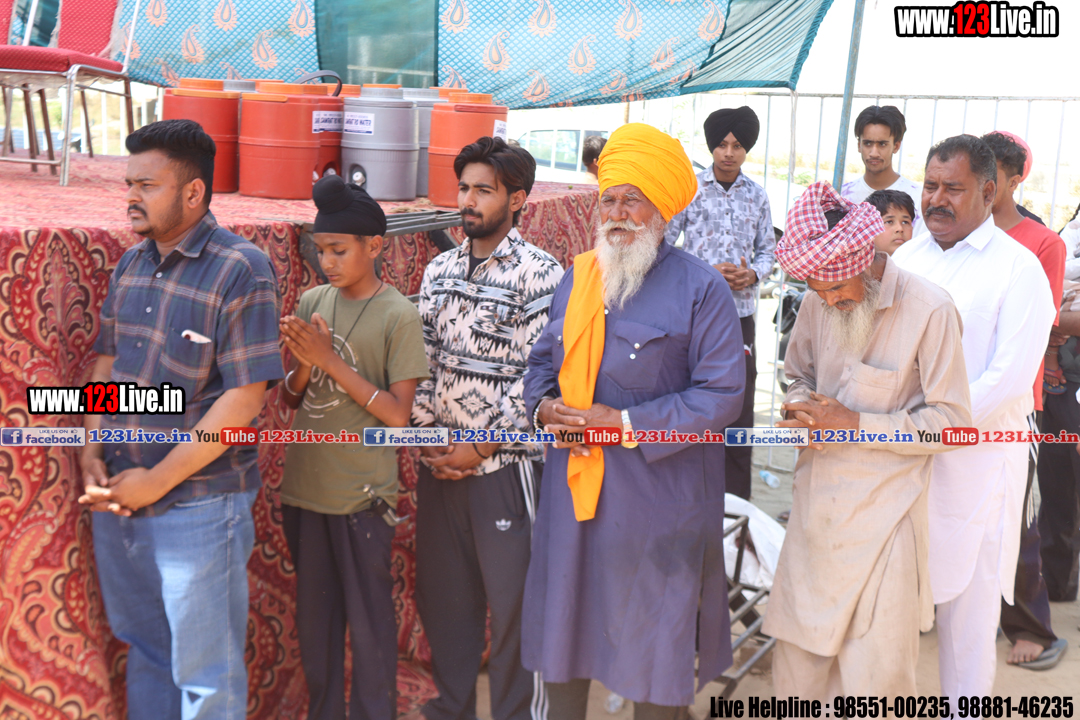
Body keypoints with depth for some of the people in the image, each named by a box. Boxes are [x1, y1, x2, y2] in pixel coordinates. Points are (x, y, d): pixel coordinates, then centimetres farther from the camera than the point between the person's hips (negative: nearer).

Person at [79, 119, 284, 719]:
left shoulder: (241, 271, -15)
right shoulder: (131, 264, 7)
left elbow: (243, 400, -19)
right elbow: (106, 365, 13)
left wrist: (156, 481, -17)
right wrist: (93, 455, -1)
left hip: (199, 506, -6)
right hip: (117, 499, 7)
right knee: (145, 648, 23)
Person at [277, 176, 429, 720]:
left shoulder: (397, 316, -11)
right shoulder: (312, 302, 3)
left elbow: (398, 415, -15)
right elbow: (291, 399, 7)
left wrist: (331, 360, -19)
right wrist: (303, 362, -15)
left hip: (361, 495, -5)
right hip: (304, 487, 5)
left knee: (369, 622, 8)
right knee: (314, 615, 18)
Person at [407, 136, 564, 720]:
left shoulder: (540, 276, -10)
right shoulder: (439, 271, 9)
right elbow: (424, 361, 10)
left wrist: (479, 449, -13)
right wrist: (428, 436, 0)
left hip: (504, 466, -6)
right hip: (440, 463, 6)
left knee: (513, 600, 4)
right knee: (441, 592, 16)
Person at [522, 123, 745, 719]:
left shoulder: (699, 288, -8)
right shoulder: (576, 279, 9)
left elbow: (722, 396, -13)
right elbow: (541, 362, 17)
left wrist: (627, 424, -19)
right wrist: (544, 407, -5)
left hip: (656, 495, -5)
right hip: (571, 487, 5)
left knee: (653, 629, 9)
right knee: (565, 621, 16)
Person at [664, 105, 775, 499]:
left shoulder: (756, 195, 8)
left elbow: (768, 249, 15)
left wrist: (752, 274, -6)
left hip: (741, 315, 3)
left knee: (740, 406, 6)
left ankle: (737, 503, 18)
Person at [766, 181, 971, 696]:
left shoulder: (929, 310, -14)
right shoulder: (819, 304, 2)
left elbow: (951, 421, -11)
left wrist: (856, 424, -18)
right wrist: (801, 406, -5)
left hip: (883, 509, -4)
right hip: (817, 501, 5)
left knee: (875, 662, 4)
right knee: (798, 642, 13)